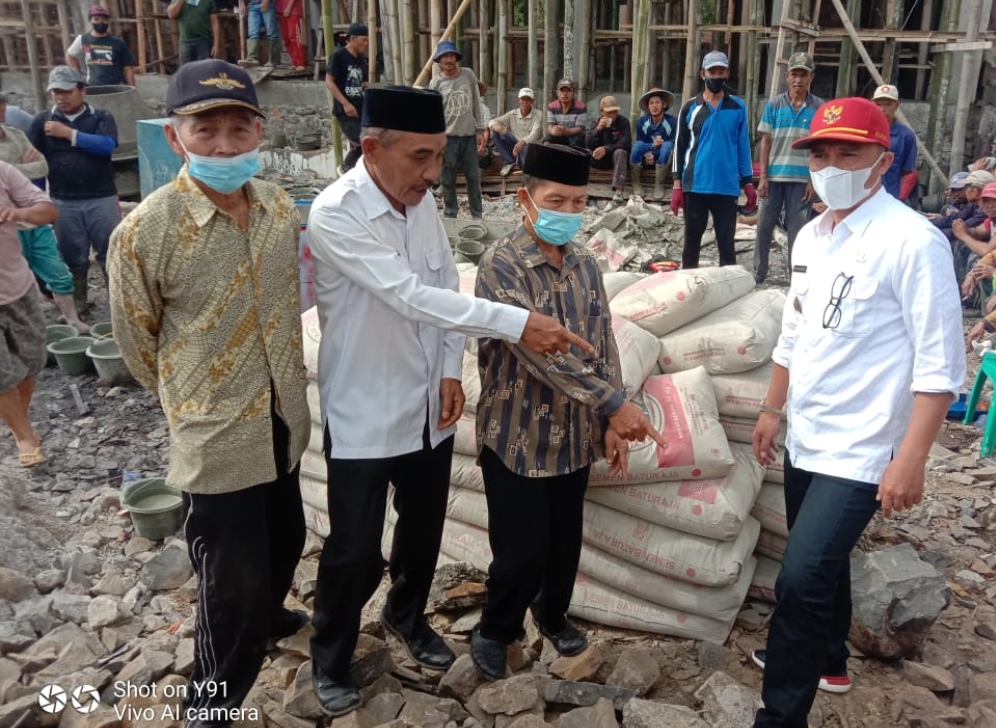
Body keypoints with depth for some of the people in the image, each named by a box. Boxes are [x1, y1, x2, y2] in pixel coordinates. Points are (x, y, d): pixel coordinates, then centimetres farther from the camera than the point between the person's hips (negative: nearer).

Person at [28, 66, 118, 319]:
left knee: (111, 253, 4)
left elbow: (107, 145, -17)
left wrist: (69, 134, -16)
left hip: (102, 199, -2)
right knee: (72, 258, 10)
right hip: (63, 203, 2)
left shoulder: (101, 117, 1)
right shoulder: (42, 121, 5)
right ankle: (77, 308, 22)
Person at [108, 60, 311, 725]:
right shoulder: (145, 232, -20)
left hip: (283, 420, 6)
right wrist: (197, 398, 7)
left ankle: (268, 615, 56)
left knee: (286, 539, 26)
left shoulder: (281, 206, -3)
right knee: (233, 589, 5)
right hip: (216, 436, -6)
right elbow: (137, 343, -5)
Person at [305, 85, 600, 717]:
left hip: (429, 407, 6)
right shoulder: (334, 216, -23)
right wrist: (518, 323, -35)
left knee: (423, 530, 21)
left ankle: (407, 616, 49)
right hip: (364, 415, -6)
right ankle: (331, 655, 33)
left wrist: (450, 371, -1)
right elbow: (411, 297, -32)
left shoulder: (423, 201, -1)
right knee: (355, 550, 5)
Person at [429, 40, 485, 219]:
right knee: (447, 180, 3)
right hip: (447, 137, -1)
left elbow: (476, 104, 6)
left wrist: (479, 129, 3)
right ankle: (449, 214, 15)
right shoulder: (435, 83, -2)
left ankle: (477, 214, 19)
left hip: (469, 136, 2)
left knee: (474, 177, 8)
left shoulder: (468, 75, 2)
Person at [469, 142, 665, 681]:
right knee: (521, 551, 4)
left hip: (574, 435, 6)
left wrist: (609, 424, 1)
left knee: (565, 542, 19)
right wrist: (614, 403, -26)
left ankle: (552, 615, 45)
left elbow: (604, 344, 7)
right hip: (517, 438, -5)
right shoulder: (501, 265, -17)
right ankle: (494, 631, 31)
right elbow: (538, 348, -25)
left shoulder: (585, 264, 4)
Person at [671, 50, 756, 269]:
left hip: (727, 186, 0)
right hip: (695, 185, 0)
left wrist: (748, 183, 5)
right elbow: (680, 146, 6)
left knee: (726, 241, 3)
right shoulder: (690, 107, 5)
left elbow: (743, 145, 9)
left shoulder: (737, 107, 7)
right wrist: (677, 184, -1)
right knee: (692, 238, 7)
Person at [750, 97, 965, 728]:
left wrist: (910, 460, -20)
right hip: (806, 440, 8)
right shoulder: (811, 237, 5)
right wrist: (773, 409, 18)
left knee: (801, 578, -10)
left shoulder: (913, 242, -18)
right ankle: (825, 660, 46)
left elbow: (940, 365, -18)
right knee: (823, 562, 23)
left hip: (859, 451, -7)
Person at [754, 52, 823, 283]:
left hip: (802, 179, -1)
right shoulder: (774, 105, 3)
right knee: (764, 226, 6)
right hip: (774, 176, 1)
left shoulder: (820, 108, 1)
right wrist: (763, 176, -3)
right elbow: (766, 142, 4)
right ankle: (758, 274, 17)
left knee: (798, 230, 4)